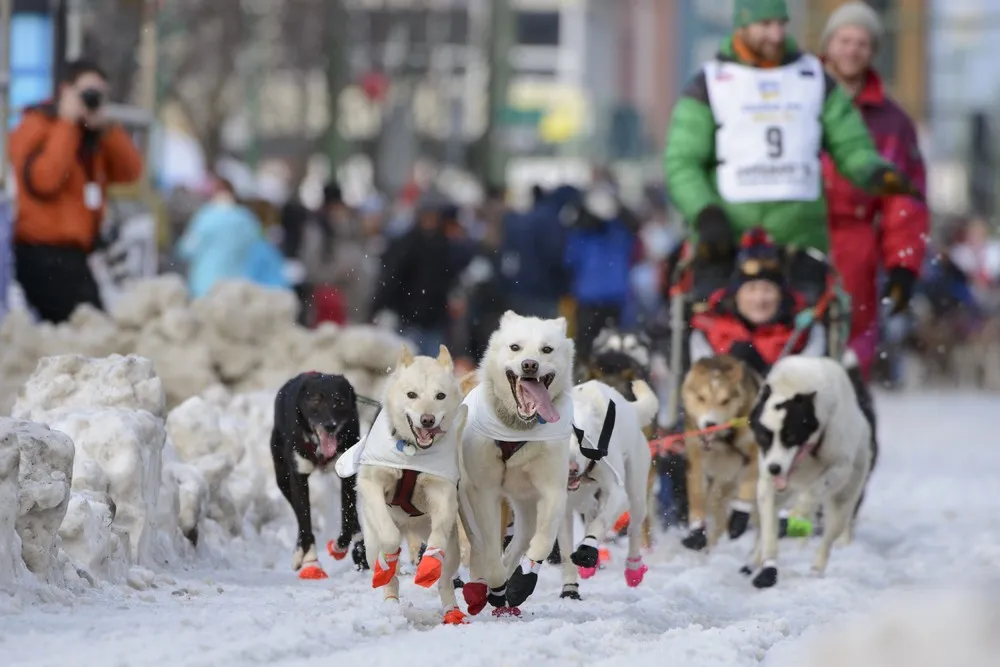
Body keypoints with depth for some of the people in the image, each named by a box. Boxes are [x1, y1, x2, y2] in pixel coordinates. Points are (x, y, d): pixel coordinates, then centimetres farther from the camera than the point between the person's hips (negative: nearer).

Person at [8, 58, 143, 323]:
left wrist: (106, 126, -5)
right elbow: (43, 180, -24)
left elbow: (130, 172, 6)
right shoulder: (35, 128, -7)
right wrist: (67, 124, -17)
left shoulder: (91, 133, 16)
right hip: (44, 253, -9)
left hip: (71, 251, 9)